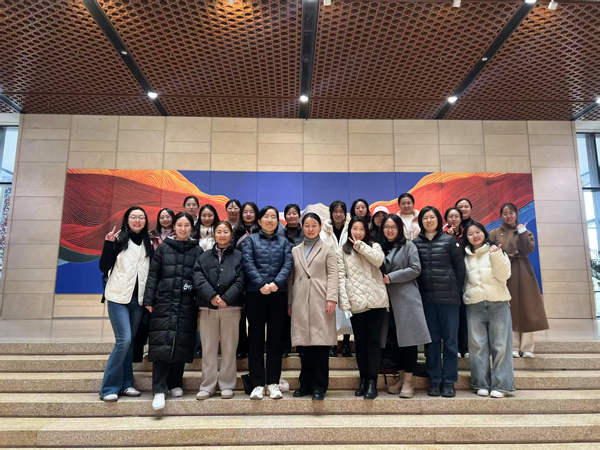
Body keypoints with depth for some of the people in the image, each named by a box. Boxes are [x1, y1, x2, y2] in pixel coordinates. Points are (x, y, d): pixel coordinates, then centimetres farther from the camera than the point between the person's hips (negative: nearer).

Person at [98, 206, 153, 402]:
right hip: (119, 297, -4)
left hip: (138, 299, 4)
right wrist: (108, 244, -16)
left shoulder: (148, 244, 10)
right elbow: (104, 267, -7)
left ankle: (125, 384, 19)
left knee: (131, 341, 9)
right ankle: (109, 387, 1)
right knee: (124, 340, -12)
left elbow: (151, 272, 9)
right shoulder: (119, 240, -1)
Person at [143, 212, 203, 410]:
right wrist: (149, 301, -1)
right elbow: (153, 275, 6)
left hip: (187, 304, 1)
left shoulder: (197, 250, 8)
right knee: (162, 343, -6)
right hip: (164, 302, -1)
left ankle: (175, 383, 21)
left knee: (182, 344, 5)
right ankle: (159, 390, -2)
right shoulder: (164, 248, 8)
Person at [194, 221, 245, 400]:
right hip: (207, 307, 2)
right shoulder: (204, 257, 11)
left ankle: (227, 385, 15)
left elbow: (240, 281, -4)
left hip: (231, 306, -1)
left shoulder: (239, 256, 6)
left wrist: (226, 298, -16)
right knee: (209, 348, 6)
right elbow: (198, 279, -1)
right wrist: (212, 296, -16)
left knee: (229, 348, 5)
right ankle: (207, 386, 15)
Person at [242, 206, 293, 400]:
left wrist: (276, 283, -17)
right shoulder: (251, 240, 9)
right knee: (256, 338, 2)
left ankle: (273, 382, 13)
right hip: (255, 293, -1)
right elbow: (248, 263, -5)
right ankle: (257, 384, 9)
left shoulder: (284, 242, 13)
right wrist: (261, 284, -17)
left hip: (278, 294, 2)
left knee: (276, 337, 5)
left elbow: (288, 264, 0)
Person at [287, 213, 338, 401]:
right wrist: (289, 303, 8)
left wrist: (331, 298, -12)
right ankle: (306, 384, 16)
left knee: (321, 342, -3)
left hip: (320, 300, -3)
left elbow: (332, 275, 0)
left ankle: (319, 386, 6)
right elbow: (291, 278, 13)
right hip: (300, 302, 3)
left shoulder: (328, 249, 9)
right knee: (304, 343, 5)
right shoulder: (295, 250, 17)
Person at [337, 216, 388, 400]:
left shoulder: (374, 246, 12)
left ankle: (372, 382, 2)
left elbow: (379, 261, -11)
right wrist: (344, 302, -9)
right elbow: (341, 277, 1)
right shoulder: (342, 251, 10)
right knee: (360, 342, 8)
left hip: (375, 300, 0)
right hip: (356, 302, 1)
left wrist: (360, 245, -6)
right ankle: (363, 379, 18)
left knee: (373, 341, -1)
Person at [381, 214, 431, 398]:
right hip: (389, 299, 5)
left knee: (408, 337, -5)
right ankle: (402, 378, 20)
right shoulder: (381, 247, 15)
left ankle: (408, 382, 2)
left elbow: (415, 269, -8)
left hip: (406, 298, -4)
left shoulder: (408, 246, 2)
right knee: (395, 338, 8)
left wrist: (391, 277, -12)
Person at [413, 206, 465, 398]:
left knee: (450, 340, 4)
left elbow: (460, 267, 1)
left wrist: (458, 292, -2)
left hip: (448, 297, -1)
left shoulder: (449, 240, 2)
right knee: (432, 340, 8)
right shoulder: (416, 243, 6)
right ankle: (434, 380, 17)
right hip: (426, 298, 2)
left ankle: (449, 381, 14)